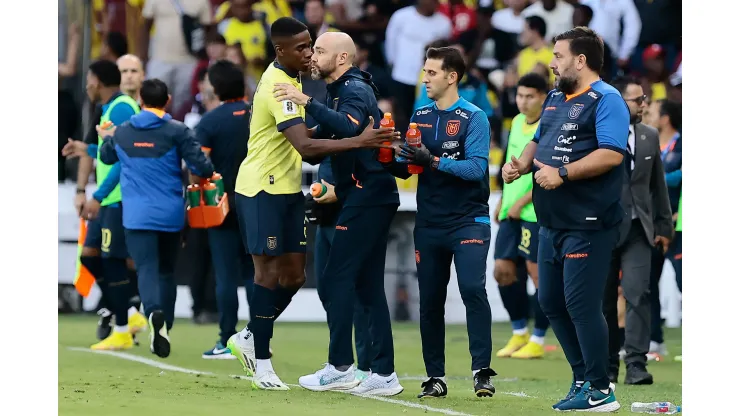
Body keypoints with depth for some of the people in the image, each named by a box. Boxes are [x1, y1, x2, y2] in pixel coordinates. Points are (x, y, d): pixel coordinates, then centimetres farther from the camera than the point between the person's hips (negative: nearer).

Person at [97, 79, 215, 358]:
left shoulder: (121, 133, 4)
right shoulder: (177, 131, -6)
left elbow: (107, 157, 24)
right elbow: (200, 166, -13)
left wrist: (105, 138, 45)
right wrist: (209, 173, 10)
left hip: (137, 216, 0)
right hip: (171, 214, 0)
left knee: (147, 269, -7)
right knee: (167, 270, 16)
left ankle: (155, 313, -36)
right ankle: (165, 326, 17)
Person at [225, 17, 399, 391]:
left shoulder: (287, 79, 10)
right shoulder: (278, 88, -22)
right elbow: (304, 146, -33)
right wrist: (359, 142, -38)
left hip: (285, 188, 9)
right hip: (261, 189, -9)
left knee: (293, 274, 9)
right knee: (269, 272, -4)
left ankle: (248, 339, 24)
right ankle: (261, 364, 3)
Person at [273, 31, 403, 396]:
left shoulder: (355, 89, -12)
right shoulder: (340, 91, 19)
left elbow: (348, 127, -33)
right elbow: (320, 140, 20)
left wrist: (306, 102, -35)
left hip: (366, 198, -10)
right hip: (367, 198, 10)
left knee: (336, 282, -7)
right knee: (368, 286, 8)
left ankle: (340, 367, -3)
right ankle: (384, 375, 8)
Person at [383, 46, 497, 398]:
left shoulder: (474, 118, -6)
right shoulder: (419, 116, 10)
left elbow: (476, 167, -18)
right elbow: (406, 168, 10)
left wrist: (432, 161, -25)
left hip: (468, 220, -5)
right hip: (429, 223, 5)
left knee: (472, 290, -17)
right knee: (429, 300, 6)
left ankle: (481, 371, -13)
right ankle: (435, 377, 14)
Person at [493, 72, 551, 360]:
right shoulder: (517, 122, 13)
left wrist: (521, 202, -17)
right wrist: (503, 201, 18)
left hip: (538, 211, -8)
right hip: (512, 210, 8)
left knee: (537, 272, -5)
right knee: (503, 269, 5)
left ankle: (537, 342, 2)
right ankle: (519, 334, 18)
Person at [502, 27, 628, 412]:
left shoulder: (606, 99, -12)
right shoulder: (555, 98, 16)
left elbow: (611, 154, -23)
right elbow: (539, 141, 26)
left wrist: (562, 174, -25)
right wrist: (522, 164, 5)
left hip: (588, 224, -9)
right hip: (553, 222, 9)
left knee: (581, 304, -8)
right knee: (551, 302, 12)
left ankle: (600, 393, 0)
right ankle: (583, 377, 24)